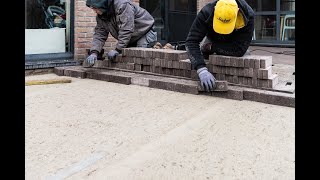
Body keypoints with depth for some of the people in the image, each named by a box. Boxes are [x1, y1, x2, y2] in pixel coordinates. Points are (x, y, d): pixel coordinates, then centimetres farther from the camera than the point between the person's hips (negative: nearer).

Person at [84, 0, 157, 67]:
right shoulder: (100, 16, -4)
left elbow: (126, 30, -35)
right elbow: (99, 35, -7)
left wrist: (117, 49, -34)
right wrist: (94, 52, -24)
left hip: (145, 33, -8)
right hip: (131, 40, 8)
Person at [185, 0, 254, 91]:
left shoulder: (248, 16, -40)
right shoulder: (206, 13, -39)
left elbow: (240, 50, -39)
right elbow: (191, 41, -42)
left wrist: (211, 46, -34)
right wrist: (202, 70, -54)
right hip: (212, 39, 1)